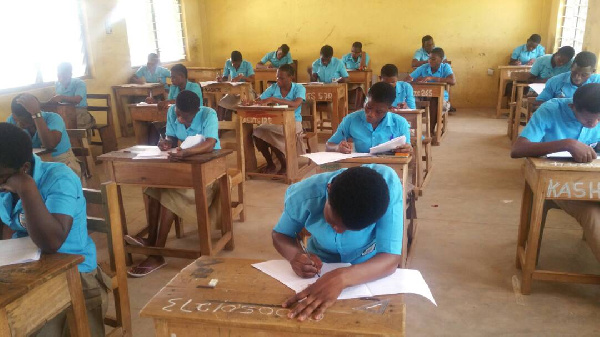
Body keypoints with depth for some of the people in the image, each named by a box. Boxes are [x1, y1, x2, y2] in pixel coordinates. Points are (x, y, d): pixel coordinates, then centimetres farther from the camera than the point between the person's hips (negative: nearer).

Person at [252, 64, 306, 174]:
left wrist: (273, 99, -35)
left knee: (271, 136, -30)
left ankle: (285, 165, -6)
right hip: (276, 121, 5)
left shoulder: (299, 88, -11)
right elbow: (259, 100, 3)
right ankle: (270, 164, 0)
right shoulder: (274, 87, 2)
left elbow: (295, 104, -30)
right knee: (257, 134, -22)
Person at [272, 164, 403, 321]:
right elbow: (280, 234, -8)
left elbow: (391, 259, -33)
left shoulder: (389, 185, -31)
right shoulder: (302, 196, -26)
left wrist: (342, 278, -50)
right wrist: (295, 255, -29)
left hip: (371, 269, 0)